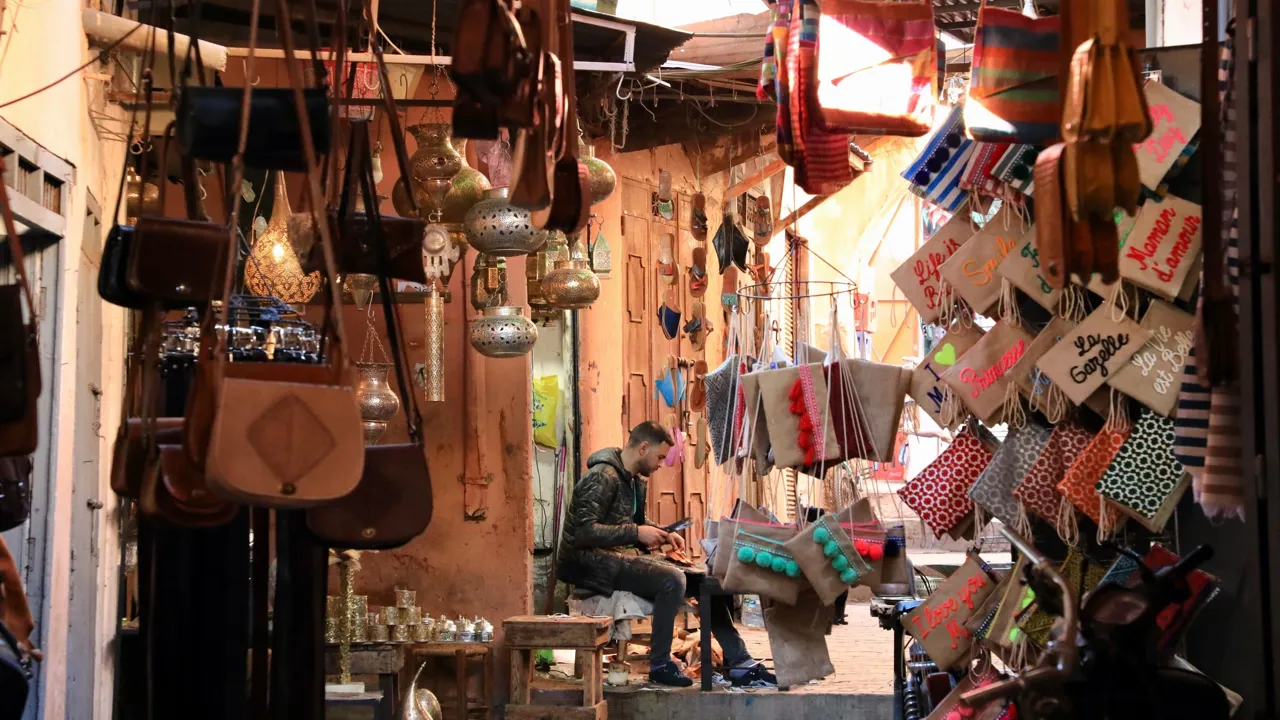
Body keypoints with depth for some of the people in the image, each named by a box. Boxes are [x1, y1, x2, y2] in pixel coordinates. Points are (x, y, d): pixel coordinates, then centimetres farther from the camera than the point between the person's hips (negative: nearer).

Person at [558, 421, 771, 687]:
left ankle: (739, 662, 1)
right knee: (672, 579, -30)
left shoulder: (636, 482, 15)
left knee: (702, 579, -2)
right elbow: (583, 531, -23)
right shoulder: (603, 477, -15)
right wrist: (636, 533, -22)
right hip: (590, 562, -10)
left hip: (625, 555, 10)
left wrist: (664, 535, 7)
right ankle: (660, 664, -18)